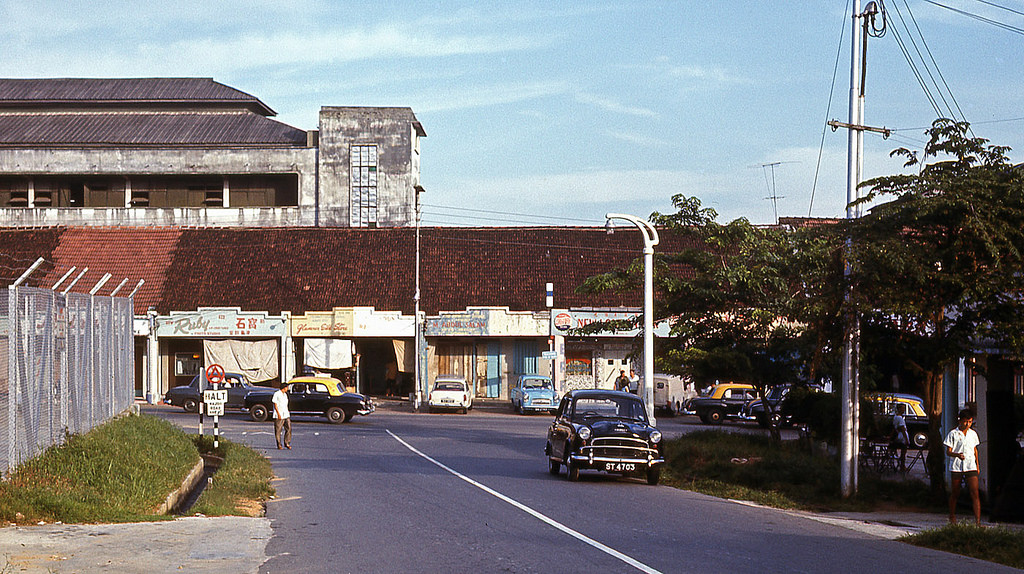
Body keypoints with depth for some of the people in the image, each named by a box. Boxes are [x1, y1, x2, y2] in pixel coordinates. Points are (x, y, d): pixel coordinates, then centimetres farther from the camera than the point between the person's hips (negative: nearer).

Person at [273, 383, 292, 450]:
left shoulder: (285, 394, 17)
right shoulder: (277, 394, -6)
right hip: (279, 416, -7)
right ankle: (279, 444, 5)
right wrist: (278, 414, -16)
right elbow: (275, 404, -10)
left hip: (286, 415, 7)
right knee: (278, 430, -1)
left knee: (288, 428, -2)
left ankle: (287, 443, 3)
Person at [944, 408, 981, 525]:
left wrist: (977, 465, 21)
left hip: (971, 467, 2)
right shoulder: (953, 434, -2)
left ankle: (978, 521, -15)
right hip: (956, 467, -2)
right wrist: (957, 455, -24)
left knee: (975, 493, -10)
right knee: (955, 494, 8)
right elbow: (948, 452, -4)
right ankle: (952, 517, 28)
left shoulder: (973, 434, 10)